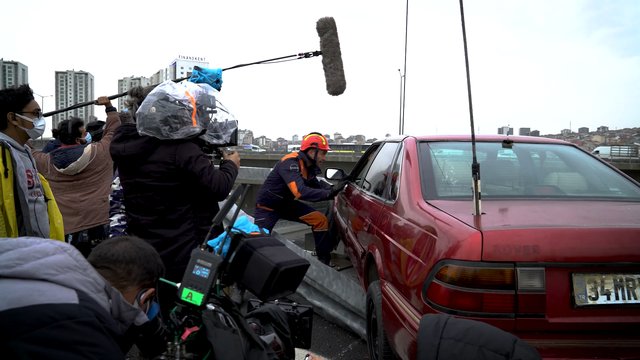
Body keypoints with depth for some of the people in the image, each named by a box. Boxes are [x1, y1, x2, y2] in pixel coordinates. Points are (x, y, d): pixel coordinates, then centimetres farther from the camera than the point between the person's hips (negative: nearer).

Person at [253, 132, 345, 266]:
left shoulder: (308, 165, -5)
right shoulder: (290, 163, -31)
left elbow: (316, 183, 10)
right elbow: (300, 192, -42)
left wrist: (333, 187, -10)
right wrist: (330, 193, -42)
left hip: (286, 203, 7)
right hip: (267, 207, -7)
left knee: (321, 220, -4)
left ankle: (324, 260, 4)